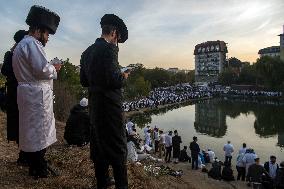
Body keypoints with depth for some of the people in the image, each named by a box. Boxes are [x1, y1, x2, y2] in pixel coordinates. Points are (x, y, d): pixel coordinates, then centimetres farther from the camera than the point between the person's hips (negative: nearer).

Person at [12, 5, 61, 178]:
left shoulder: (21, 45, 21)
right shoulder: (32, 43, -12)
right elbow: (42, 69, -22)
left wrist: (49, 68, 14)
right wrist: (55, 68, -4)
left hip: (27, 91, 10)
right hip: (37, 94, -10)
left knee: (31, 130, 14)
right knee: (39, 131, -2)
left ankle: (34, 166, 27)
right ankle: (39, 170, 8)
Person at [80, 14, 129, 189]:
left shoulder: (87, 52, 11)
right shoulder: (109, 48, -14)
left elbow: (84, 81, 13)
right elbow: (114, 79, -22)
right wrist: (123, 76, -3)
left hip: (94, 105, 9)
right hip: (109, 104, -8)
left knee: (99, 144, 18)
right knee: (117, 147, 3)